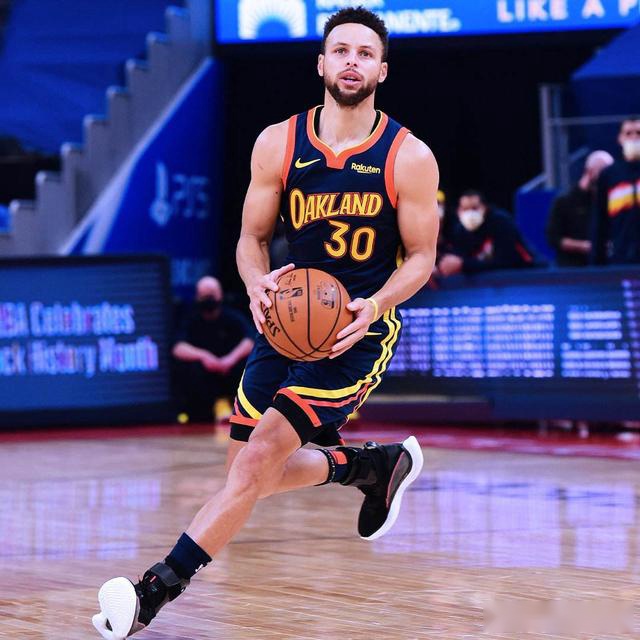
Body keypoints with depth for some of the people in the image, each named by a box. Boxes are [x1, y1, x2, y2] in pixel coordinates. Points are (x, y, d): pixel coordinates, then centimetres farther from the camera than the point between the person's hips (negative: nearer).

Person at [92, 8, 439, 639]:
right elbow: (252, 237, 5)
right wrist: (258, 285, -17)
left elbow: (421, 257, -2)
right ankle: (370, 464, 34)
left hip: (358, 328, -5)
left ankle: (160, 586, -16)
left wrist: (374, 306, -21)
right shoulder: (277, 143, -3)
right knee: (250, 466, 8)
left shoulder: (410, 158, -10)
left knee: (261, 455, -19)